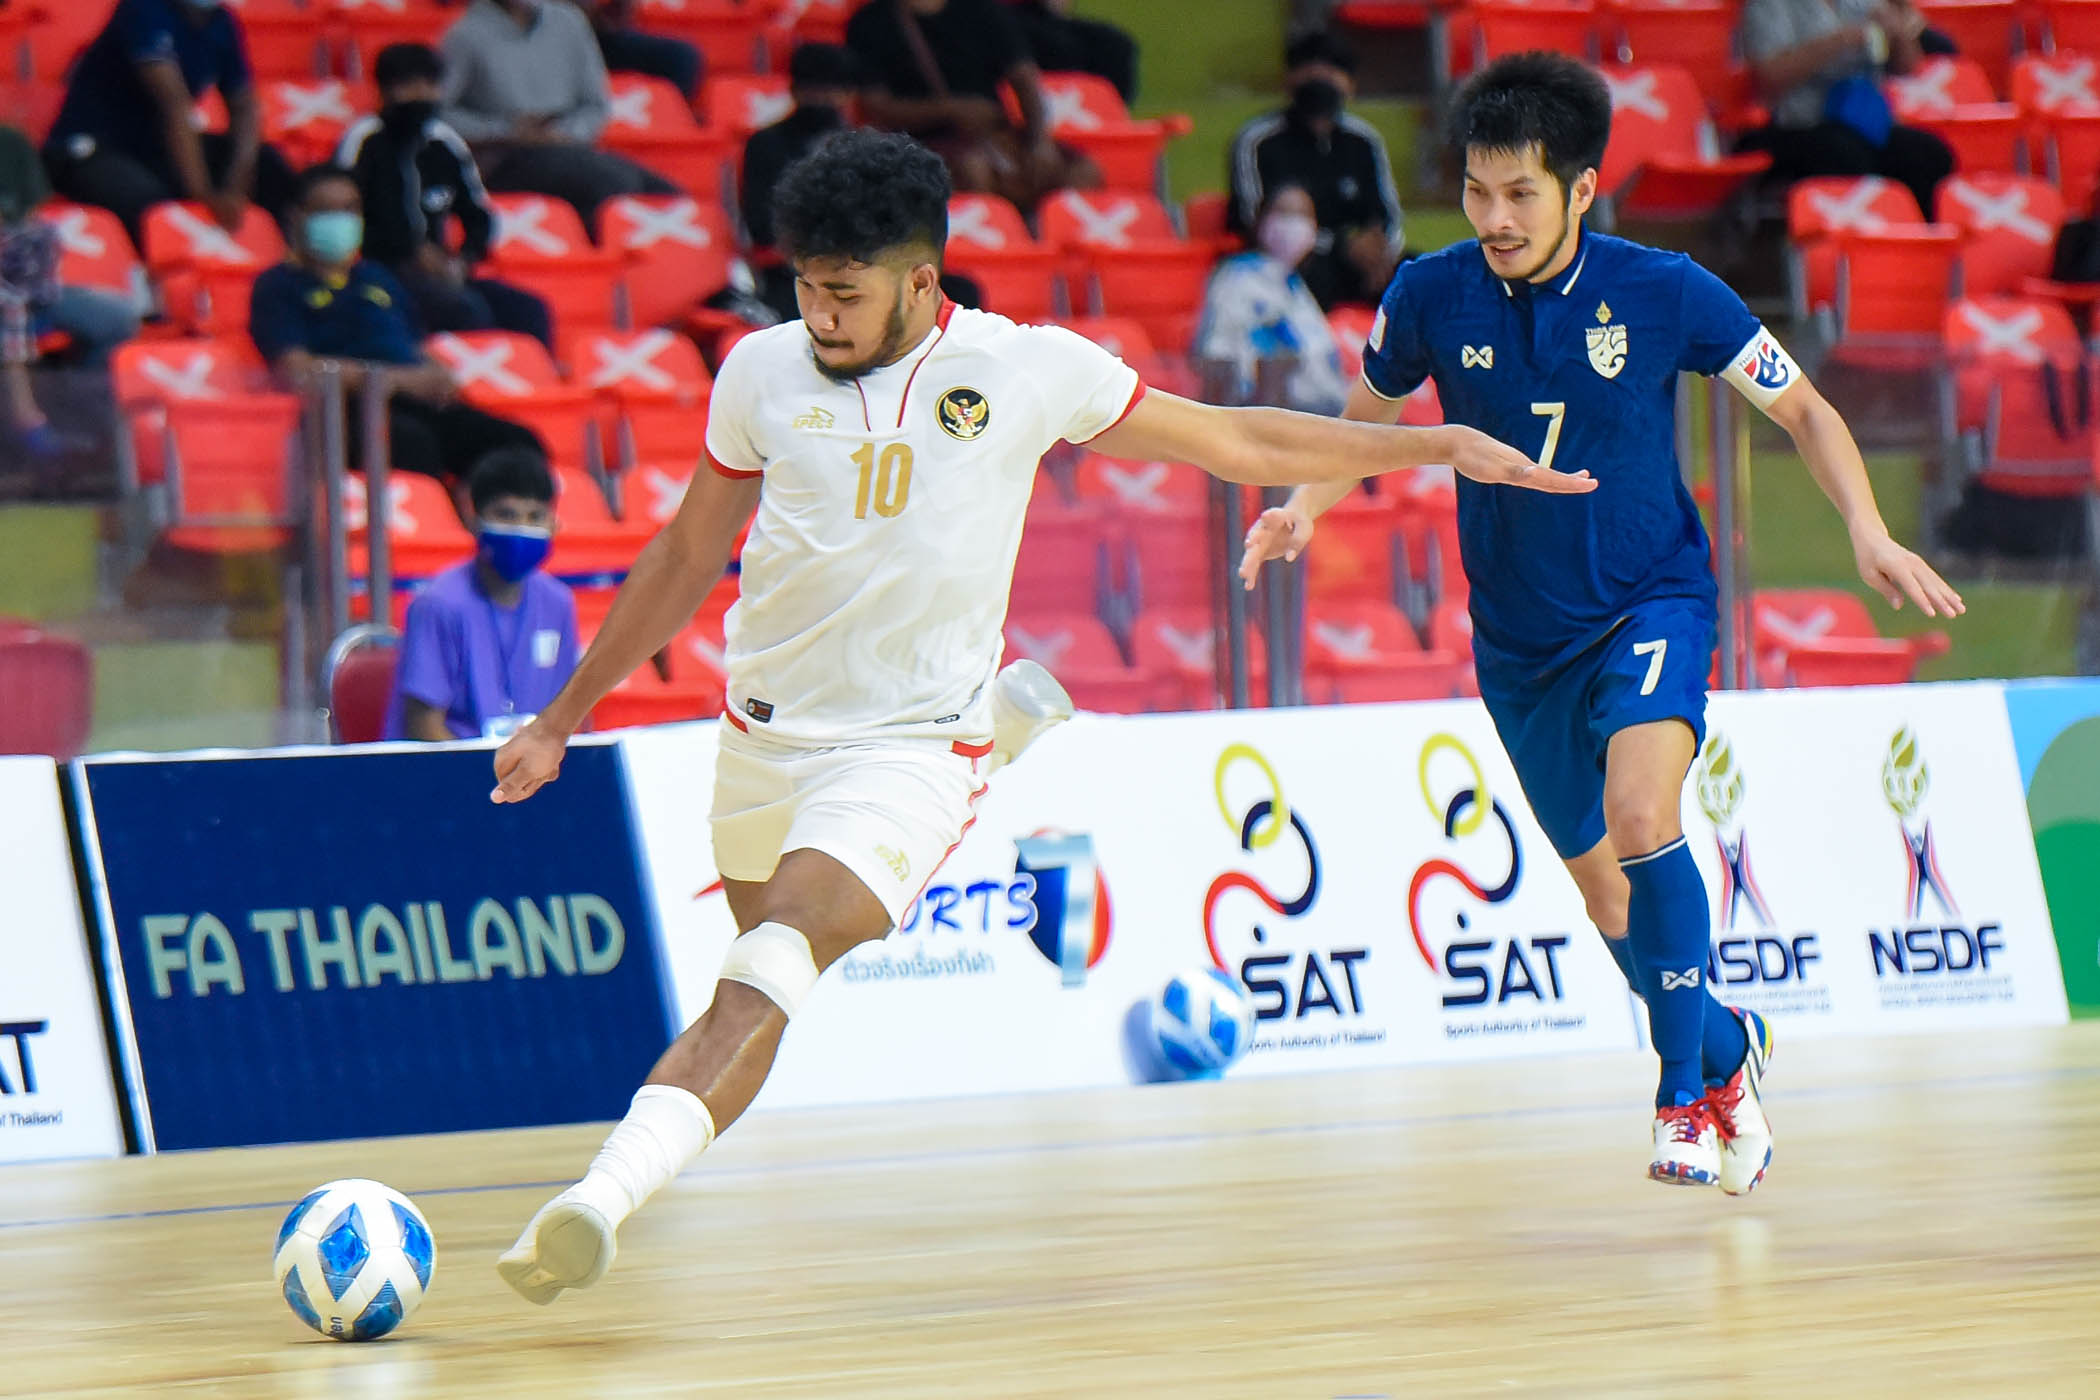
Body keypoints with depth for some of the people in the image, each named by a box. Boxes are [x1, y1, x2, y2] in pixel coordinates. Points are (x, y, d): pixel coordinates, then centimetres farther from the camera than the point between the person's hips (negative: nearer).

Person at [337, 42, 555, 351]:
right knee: (466, 310, -31)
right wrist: (413, 253, -14)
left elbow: (480, 218, 21)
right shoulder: (366, 139, -4)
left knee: (529, 311, -14)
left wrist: (462, 261, 0)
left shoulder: (446, 144, 12)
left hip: (439, 275, 6)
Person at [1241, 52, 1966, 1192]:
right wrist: (1305, 505, -8)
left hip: (1651, 601, -3)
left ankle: (1688, 1093, -16)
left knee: (1641, 817, -29)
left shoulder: (1667, 293, -14)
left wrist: (1867, 531, -16)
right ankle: (1725, 1046, 41)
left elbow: (1803, 411, -2)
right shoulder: (1432, 297, -9)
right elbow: (1367, 414, 11)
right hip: (1519, 638, 3)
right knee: (1605, 888, 13)